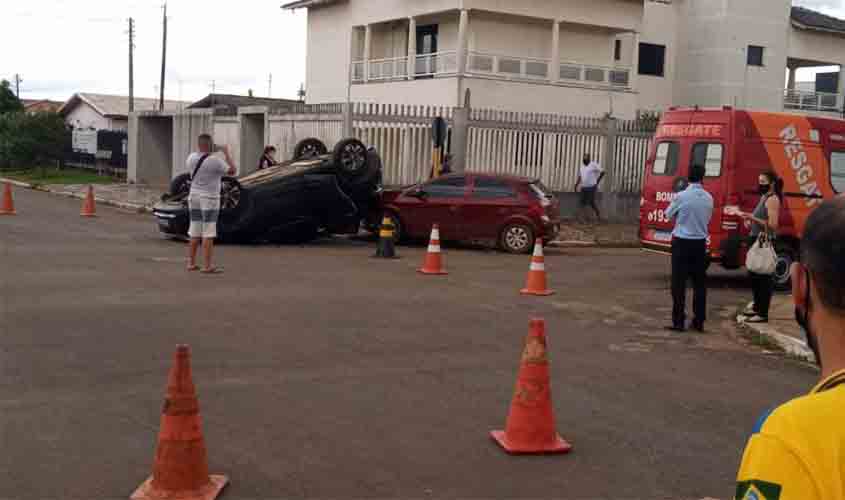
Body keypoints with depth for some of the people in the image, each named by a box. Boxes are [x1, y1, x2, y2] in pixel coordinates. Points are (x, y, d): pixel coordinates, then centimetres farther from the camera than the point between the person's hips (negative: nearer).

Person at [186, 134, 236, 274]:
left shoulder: (191, 157, 0)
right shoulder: (215, 161, -18)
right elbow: (232, 171, -9)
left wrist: (206, 152, 20)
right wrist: (226, 153, 0)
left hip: (194, 198, 6)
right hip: (209, 200, -6)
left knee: (195, 232, 12)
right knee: (208, 234, -6)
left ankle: (191, 263, 15)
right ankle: (207, 266, -7)